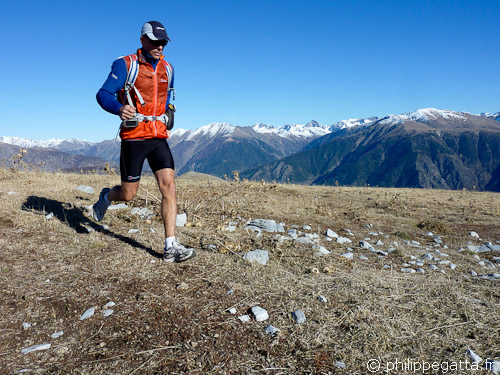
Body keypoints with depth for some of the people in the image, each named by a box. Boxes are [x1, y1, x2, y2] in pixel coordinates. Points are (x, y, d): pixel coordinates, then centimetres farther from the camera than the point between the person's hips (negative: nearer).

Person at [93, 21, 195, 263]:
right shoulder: (125, 65, -3)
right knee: (128, 194, 3)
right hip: (134, 137, -4)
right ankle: (106, 197, 41)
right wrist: (119, 108, -29)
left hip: (159, 138, 4)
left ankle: (171, 247, -9)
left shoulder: (167, 68, 14)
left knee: (169, 186, -11)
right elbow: (103, 94, -10)